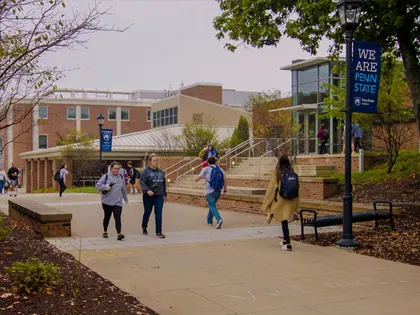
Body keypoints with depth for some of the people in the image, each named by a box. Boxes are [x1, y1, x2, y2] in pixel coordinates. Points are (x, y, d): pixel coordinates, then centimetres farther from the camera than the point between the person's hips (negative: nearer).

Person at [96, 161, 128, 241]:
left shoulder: (121, 177, 8)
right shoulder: (106, 176, -4)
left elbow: (124, 189, 19)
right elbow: (98, 185, -6)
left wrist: (125, 198, 28)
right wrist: (106, 187, -21)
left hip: (118, 202, 1)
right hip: (107, 201, -1)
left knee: (117, 217, -11)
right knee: (107, 217, 13)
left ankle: (119, 234, -20)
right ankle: (105, 232, 33)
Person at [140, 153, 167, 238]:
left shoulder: (160, 171, 11)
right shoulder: (146, 171, -5)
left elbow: (164, 183, 18)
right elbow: (142, 182, -14)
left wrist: (165, 194, 19)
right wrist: (147, 190, -28)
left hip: (159, 196, 3)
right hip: (148, 196, -3)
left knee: (159, 214, -3)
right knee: (147, 212, 11)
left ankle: (159, 232, 0)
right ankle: (144, 228, 34)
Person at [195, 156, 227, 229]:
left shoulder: (206, 169, -2)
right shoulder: (220, 169, 8)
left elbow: (197, 179, -3)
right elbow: (225, 180, -3)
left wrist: (197, 178, 21)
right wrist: (225, 191, -1)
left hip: (210, 192, -5)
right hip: (218, 192, 5)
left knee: (213, 207, -11)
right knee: (212, 205, 25)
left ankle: (219, 219, -35)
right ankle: (209, 221, 34)